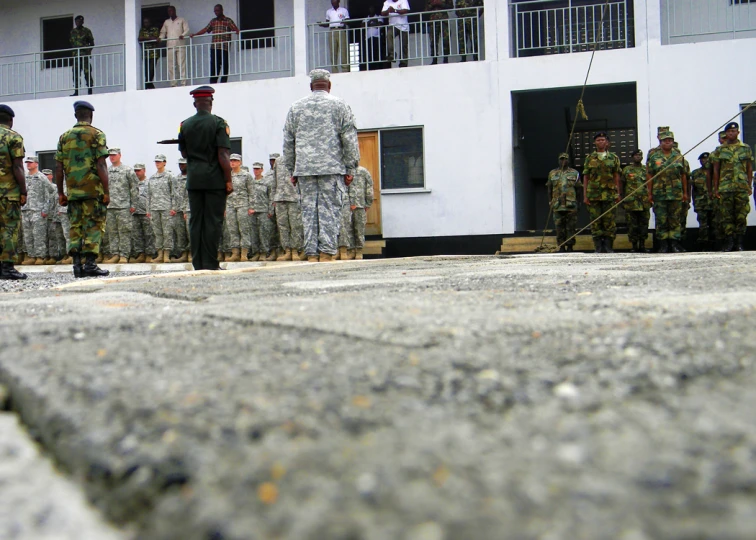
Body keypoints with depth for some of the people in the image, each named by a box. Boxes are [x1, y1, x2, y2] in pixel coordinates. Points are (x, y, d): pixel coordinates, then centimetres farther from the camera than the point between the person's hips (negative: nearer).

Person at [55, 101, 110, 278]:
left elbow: (58, 168, 9)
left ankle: (77, 264, 2)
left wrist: (61, 193, 14)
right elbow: (101, 165, -10)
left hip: (73, 191, 4)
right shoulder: (96, 135, -3)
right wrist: (107, 191, -8)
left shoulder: (64, 137, 11)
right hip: (93, 190, -4)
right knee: (94, 226, -1)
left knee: (75, 227, 9)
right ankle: (90, 264, -7)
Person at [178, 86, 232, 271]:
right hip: (214, 179, -4)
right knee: (213, 221, -1)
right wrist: (228, 181, -7)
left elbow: (183, 152, 15)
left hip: (193, 179, 4)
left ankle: (198, 264, 8)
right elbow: (223, 155, -12)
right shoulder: (218, 123, -7)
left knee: (195, 221, 7)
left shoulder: (185, 125, 6)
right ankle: (210, 264, -2)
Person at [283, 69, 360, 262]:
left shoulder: (296, 107, 12)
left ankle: (311, 254, 2)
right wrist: (350, 168, 4)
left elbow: (288, 142, 14)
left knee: (309, 210, 3)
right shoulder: (339, 105, 4)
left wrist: (292, 169, 20)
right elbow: (350, 139, 1)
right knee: (329, 210, -3)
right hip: (332, 167, -2)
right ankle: (327, 253, -7)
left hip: (304, 168, 2)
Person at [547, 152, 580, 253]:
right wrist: (550, 202, 11)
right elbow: (549, 189, 16)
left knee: (571, 227, -1)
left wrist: (577, 203, 7)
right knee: (559, 227, 1)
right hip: (557, 206, 1)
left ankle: (570, 247, 5)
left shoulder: (574, 173, 8)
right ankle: (561, 247, 6)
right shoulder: (552, 173, 11)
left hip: (571, 206, -1)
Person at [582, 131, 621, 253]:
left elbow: (616, 177, 10)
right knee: (595, 222, -1)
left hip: (609, 195, 0)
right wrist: (585, 196, 2)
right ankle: (599, 248, 4)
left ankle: (608, 247, 4)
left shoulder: (613, 158, 10)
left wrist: (618, 193, 3)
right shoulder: (590, 159, 10)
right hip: (593, 195, 0)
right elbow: (585, 178, 9)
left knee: (609, 221, -2)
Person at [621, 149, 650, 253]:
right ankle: (634, 246, 5)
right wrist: (622, 200, 2)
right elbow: (622, 186, 8)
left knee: (644, 224, 2)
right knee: (632, 225, -1)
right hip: (631, 203, -2)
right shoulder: (626, 170, 7)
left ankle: (642, 245, 11)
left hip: (645, 202, 2)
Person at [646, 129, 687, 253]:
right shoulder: (653, 156, 4)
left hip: (676, 194, 1)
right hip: (659, 194, -1)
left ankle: (675, 243, 7)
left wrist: (685, 192, 9)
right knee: (661, 221, 1)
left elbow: (683, 175, 12)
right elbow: (649, 175, 2)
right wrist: (649, 193, -3)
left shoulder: (678, 156, 10)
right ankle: (663, 245, 5)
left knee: (675, 220, 3)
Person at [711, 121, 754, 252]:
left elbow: (749, 168, 10)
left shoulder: (746, 148, 9)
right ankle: (729, 242, 4)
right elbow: (716, 170, 9)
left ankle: (739, 242, 4)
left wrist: (749, 186, 3)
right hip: (725, 187, 0)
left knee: (741, 215, -1)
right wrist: (715, 188, 4)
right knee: (727, 216, 0)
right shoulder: (719, 150, 9)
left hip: (742, 187, 0)